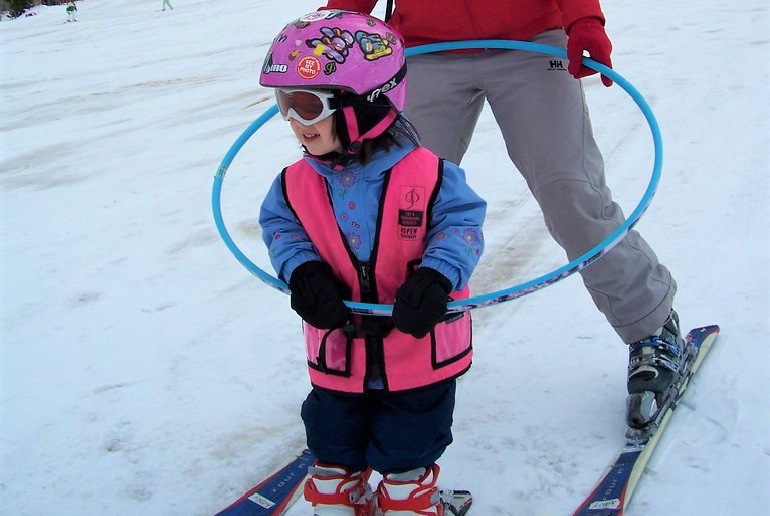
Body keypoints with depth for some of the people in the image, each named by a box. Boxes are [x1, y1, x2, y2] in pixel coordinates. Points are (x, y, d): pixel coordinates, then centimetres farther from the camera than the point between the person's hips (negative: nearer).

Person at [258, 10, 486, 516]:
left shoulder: (425, 175, -18)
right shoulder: (297, 184, -7)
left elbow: (462, 222, -12)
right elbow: (281, 227, 5)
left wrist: (436, 275, -28)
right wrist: (302, 270, -15)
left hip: (418, 349, -3)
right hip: (337, 350, 4)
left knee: (406, 452, 14)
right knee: (334, 448, 19)